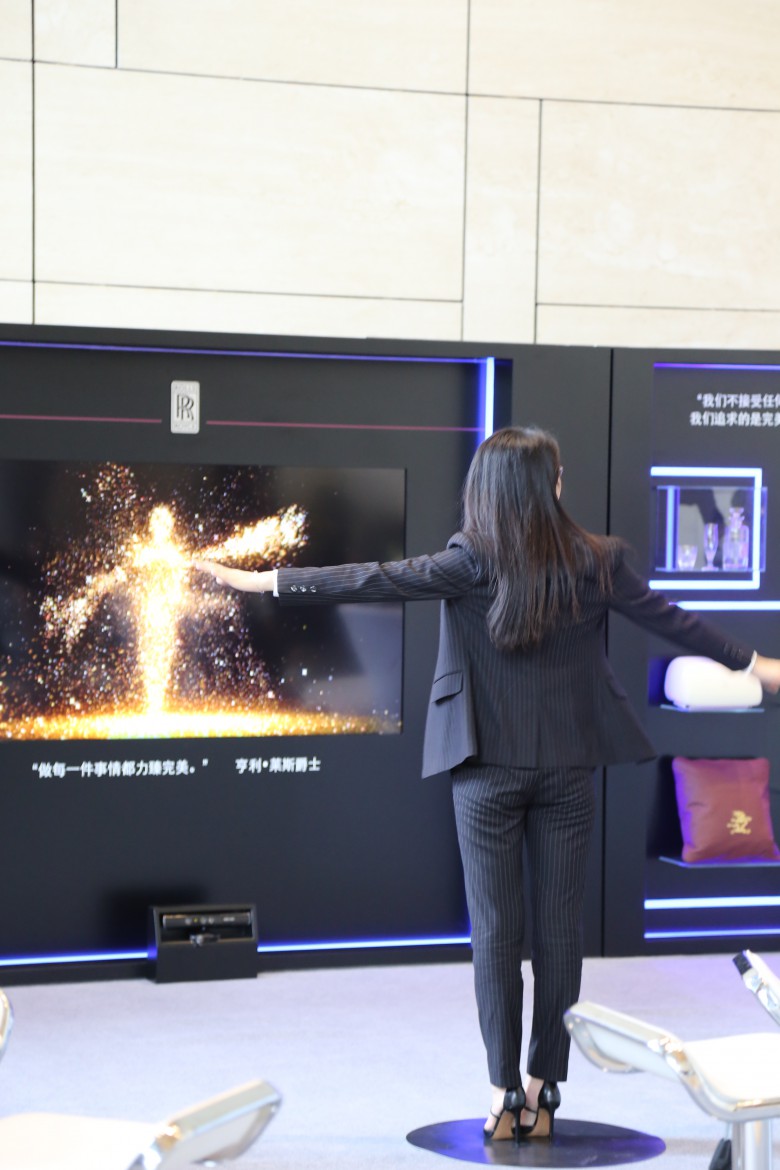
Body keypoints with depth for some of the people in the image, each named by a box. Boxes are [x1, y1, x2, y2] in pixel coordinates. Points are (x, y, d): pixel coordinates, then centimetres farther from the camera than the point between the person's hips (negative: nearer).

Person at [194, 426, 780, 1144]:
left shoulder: (473, 564, -9)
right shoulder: (594, 562, -1)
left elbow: (370, 582, -13)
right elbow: (670, 619, 7)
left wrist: (260, 581, -10)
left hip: (491, 768, -2)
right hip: (568, 768, 2)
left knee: (495, 925, 4)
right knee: (559, 923, 7)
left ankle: (505, 1092, 5)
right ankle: (545, 1091, 12)